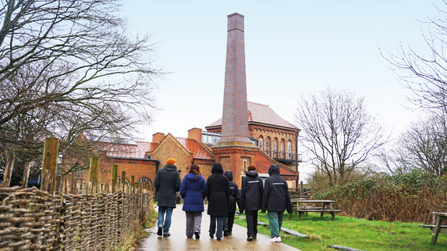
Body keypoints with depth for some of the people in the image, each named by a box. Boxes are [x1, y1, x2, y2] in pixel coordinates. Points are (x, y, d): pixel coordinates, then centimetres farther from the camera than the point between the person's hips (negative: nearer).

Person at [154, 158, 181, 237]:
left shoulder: (160, 171, 2)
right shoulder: (176, 172, -4)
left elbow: (156, 183, -2)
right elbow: (178, 185, -9)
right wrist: (176, 190, 11)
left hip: (161, 196, 2)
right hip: (171, 196, -1)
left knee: (161, 212, 13)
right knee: (168, 213, 4)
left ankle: (160, 224, -11)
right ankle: (166, 231, 4)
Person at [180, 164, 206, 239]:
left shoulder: (186, 178, -2)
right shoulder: (201, 179, -1)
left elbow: (182, 190, -3)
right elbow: (205, 191, -1)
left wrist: (184, 197, 13)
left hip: (188, 201, 1)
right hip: (198, 201, 0)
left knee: (189, 218, 9)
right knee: (198, 216, 8)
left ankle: (189, 234, 14)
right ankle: (197, 229, -16)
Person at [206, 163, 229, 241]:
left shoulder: (210, 178, 2)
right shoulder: (225, 178, 2)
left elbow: (207, 190, 2)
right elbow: (227, 191, 2)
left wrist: (209, 199, 14)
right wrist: (226, 200, 13)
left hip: (212, 199, 1)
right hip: (222, 199, -1)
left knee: (213, 217, 13)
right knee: (220, 218, 1)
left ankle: (211, 234, 24)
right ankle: (219, 235, -5)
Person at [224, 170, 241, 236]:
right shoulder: (234, 185, -2)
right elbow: (238, 196, -2)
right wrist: (240, 206, 2)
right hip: (232, 205, 1)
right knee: (231, 218, 13)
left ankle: (225, 227, -17)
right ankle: (229, 230, 19)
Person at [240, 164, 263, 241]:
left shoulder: (245, 179, -1)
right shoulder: (259, 179, 7)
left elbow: (243, 192, -3)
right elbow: (262, 191, 6)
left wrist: (242, 205, 0)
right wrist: (261, 203, 11)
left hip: (248, 203, -3)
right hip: (256, 203, 3)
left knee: (249, 218, -5)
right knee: (255, 218, 16)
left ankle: (250, 235, -15)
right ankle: (254, 234, 22)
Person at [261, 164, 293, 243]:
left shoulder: (268, 180, -6)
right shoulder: (283, 180, 8)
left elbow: (265, 194, -8)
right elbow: (287, 194, 9)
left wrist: (264, 207, -3)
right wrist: (289, 207, 14)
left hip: (272, 205, -5)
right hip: (281, 205, 5)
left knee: (273, 219, -5)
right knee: (279, 220, 12)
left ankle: (276, 236, -13)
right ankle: (276, 234, 20)